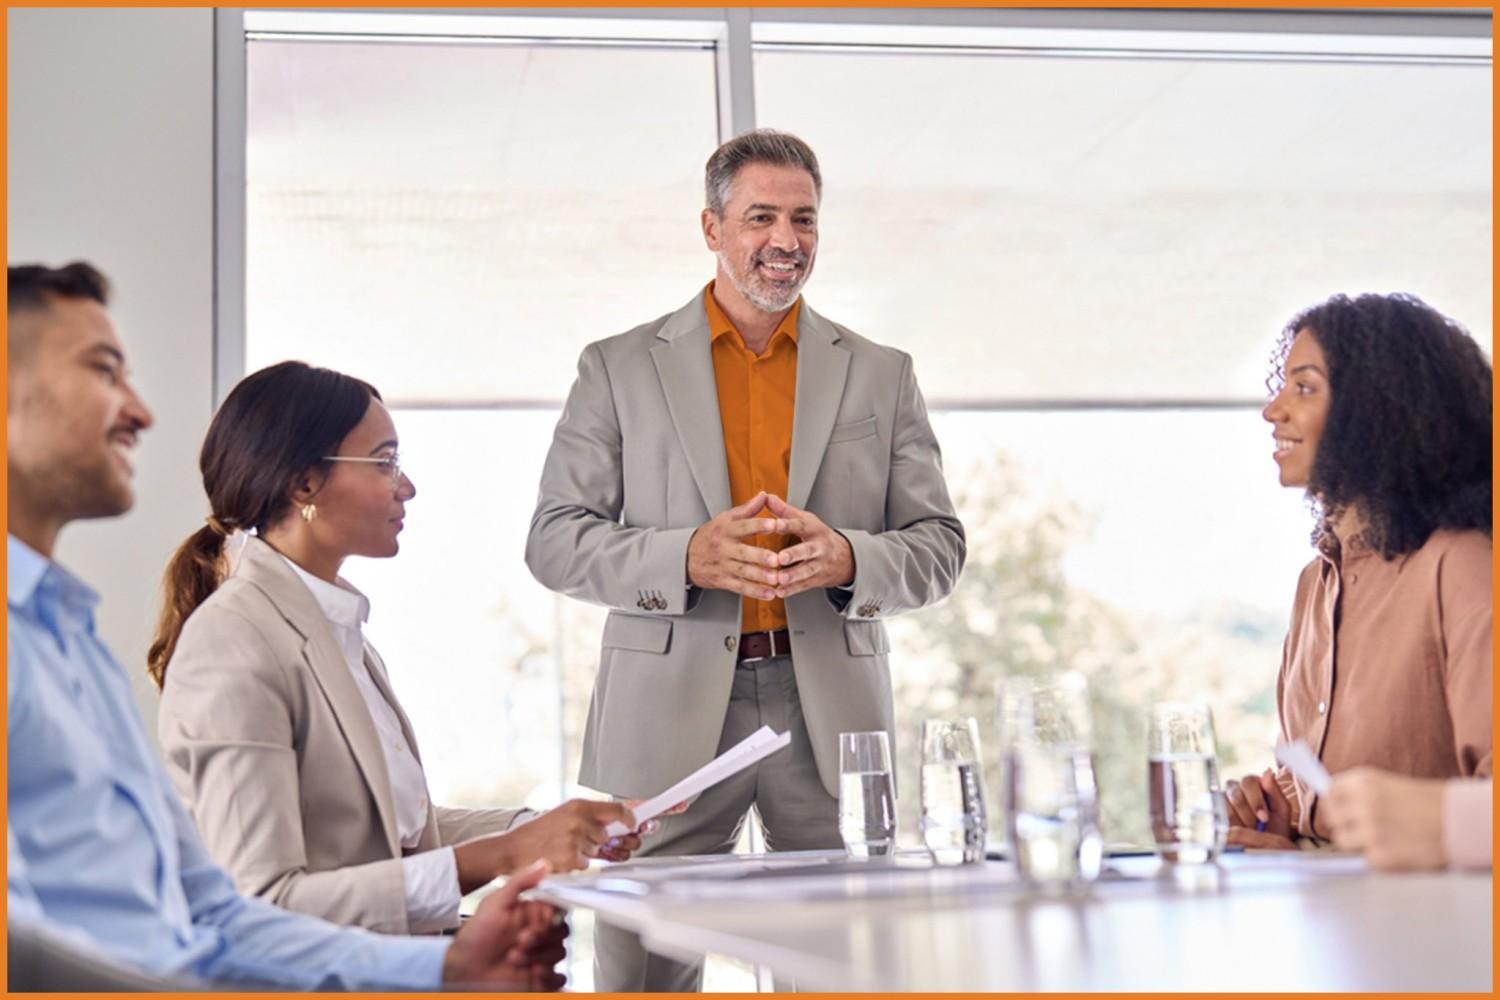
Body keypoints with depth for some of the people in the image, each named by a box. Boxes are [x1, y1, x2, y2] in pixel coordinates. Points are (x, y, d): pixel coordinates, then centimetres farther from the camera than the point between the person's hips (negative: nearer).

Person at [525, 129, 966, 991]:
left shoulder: (881, 374, 13)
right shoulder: (620, 368, 9)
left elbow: (940, 546, 10)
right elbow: (555, 541, 3)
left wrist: (847, 559, -12)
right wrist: (688, 558, -14)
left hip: (832, 712, 1)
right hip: (671, 713, -1)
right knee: (643, 967, -1)